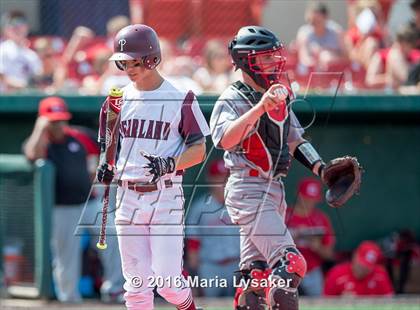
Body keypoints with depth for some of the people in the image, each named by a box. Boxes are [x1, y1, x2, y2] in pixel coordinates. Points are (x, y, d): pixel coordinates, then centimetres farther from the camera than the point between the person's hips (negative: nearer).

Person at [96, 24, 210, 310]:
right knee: (136, 284, 3)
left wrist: (170, 163, -22)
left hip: (166, 197, -4)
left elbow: (198, 150, -3)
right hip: (127, 197, 4)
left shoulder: (181, 99, -3)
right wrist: (106, 167, -1)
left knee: (168, 282, -10)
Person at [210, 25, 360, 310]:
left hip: (274, 189, 9)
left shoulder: (281, 96, 13)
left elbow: (295, 141, 24)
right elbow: (225, 140, -30)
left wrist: (321, 168, 11)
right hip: (248, 192, -9)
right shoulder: (233, 100, -12)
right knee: (290, 264, -19)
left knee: (257, 275, 12)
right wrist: (261, 107, -38)